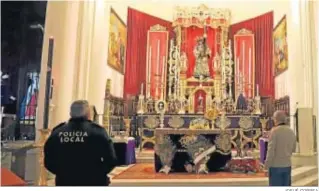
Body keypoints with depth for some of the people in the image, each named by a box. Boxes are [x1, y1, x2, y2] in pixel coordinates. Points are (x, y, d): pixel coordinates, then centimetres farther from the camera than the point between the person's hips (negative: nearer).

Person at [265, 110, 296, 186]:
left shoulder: (274, 130, -14)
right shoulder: (291, 132, 6)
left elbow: (271, 150, -17)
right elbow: (293, 149, 17)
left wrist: (267, 166, -10)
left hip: (275, 166, -6)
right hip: (287, 165, 6)